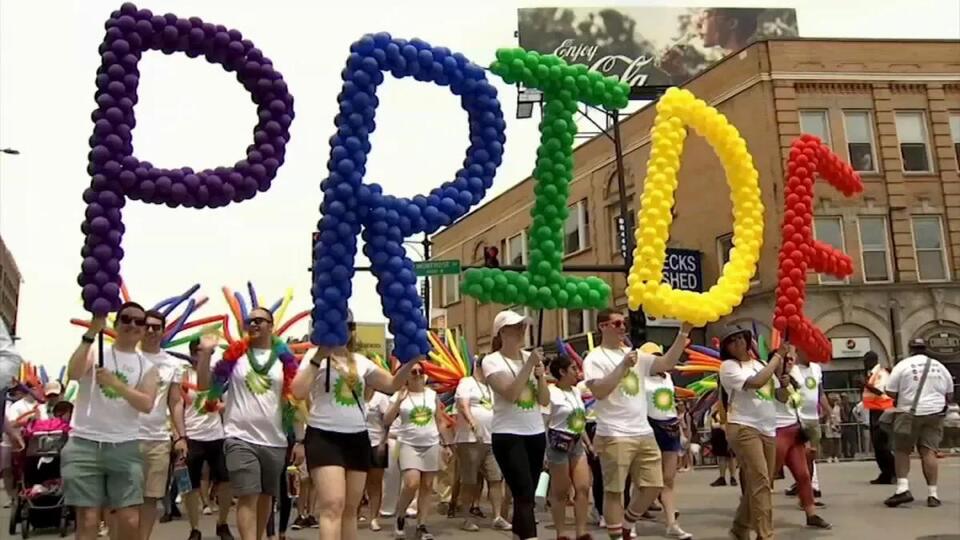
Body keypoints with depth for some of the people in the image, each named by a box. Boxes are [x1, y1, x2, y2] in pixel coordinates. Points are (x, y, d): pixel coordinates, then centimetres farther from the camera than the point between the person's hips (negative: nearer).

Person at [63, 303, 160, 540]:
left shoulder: (147, 367, 11)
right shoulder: (94, 353, 6)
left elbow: (146, 404, -5)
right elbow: (73, 373, -16)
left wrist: (115, 383, -17)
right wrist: (91, 333, -18)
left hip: (125, 447, 2)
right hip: (85, 443, -2)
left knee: (130, 521, -4)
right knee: (88, 520, -4)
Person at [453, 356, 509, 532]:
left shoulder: (492, 388, 21)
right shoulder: (467, 383, -2)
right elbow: (463, 406, -15)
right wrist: (473, 425, -26)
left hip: (491, 440, 7)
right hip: (470, 439, -7)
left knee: (496, 479, 1)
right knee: (469, 481, -1)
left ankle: (497, 517, 5)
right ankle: (467, 518, 8)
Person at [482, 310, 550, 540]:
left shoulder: (531, 357, 8)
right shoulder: (492, 361, -6)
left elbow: (545, 401, 5)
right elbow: (510, 393, -21)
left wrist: (540, 374, -10)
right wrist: (529, 365, -20)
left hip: (536, 434, 6)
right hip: (508, 435, -5)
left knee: (524, 495, 11)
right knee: (525, 495, -15)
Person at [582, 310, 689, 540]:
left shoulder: (635, 354, 14)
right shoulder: (595, 358, -5)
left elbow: (667, 363, 6)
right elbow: (599, 391, -18)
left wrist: (683, 333, -1)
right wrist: (623, 365, -20)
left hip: (644, 433, 7)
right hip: (614, 436, -7)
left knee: (652, 487, 10)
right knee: (614, 491, 1)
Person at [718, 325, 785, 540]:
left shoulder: (760, 365, 18)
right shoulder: (728, 366, -2)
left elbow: (781, 395, 17)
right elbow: (756, 382, -17)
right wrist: (777, 356, -10)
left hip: (768, 429, 7)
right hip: (743, 428, -7)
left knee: (755, 483, 9)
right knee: (760, 481, -17)